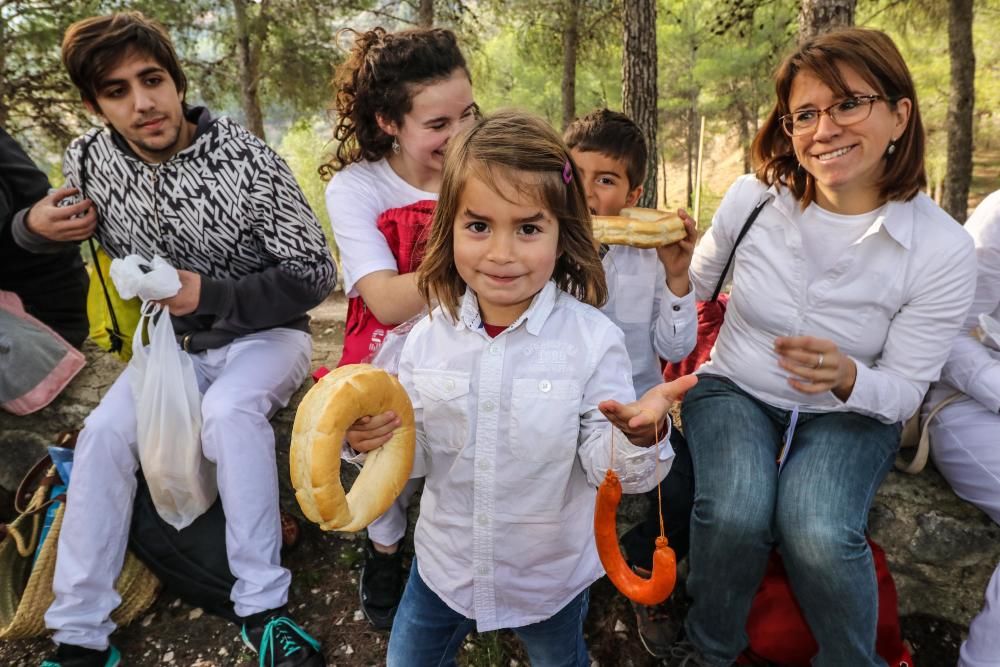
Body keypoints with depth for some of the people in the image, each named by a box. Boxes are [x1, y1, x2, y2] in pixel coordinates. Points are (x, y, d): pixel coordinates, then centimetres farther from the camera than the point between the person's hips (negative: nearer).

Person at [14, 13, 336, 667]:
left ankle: (263, 611, -22)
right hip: (172, 342, 4)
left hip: (263, 335, -4)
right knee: (105, 432, -18)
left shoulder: (248, 160, -18)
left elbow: (315, 274, -16)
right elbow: (62, 232, 16)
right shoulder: (88, 159, -4)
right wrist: (36, 226, -9)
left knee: (228, 410, -33)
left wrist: (208, 294, -26)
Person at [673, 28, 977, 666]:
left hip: (850, 416, 0)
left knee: (819, 533, -30)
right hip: (733, 392, 1)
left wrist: (847, 377, -29)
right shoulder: (752, 198, -11)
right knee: (735, 514, -29)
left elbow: (905, 390, -9)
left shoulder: (943, 250, -14)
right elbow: (695, 287, 8)